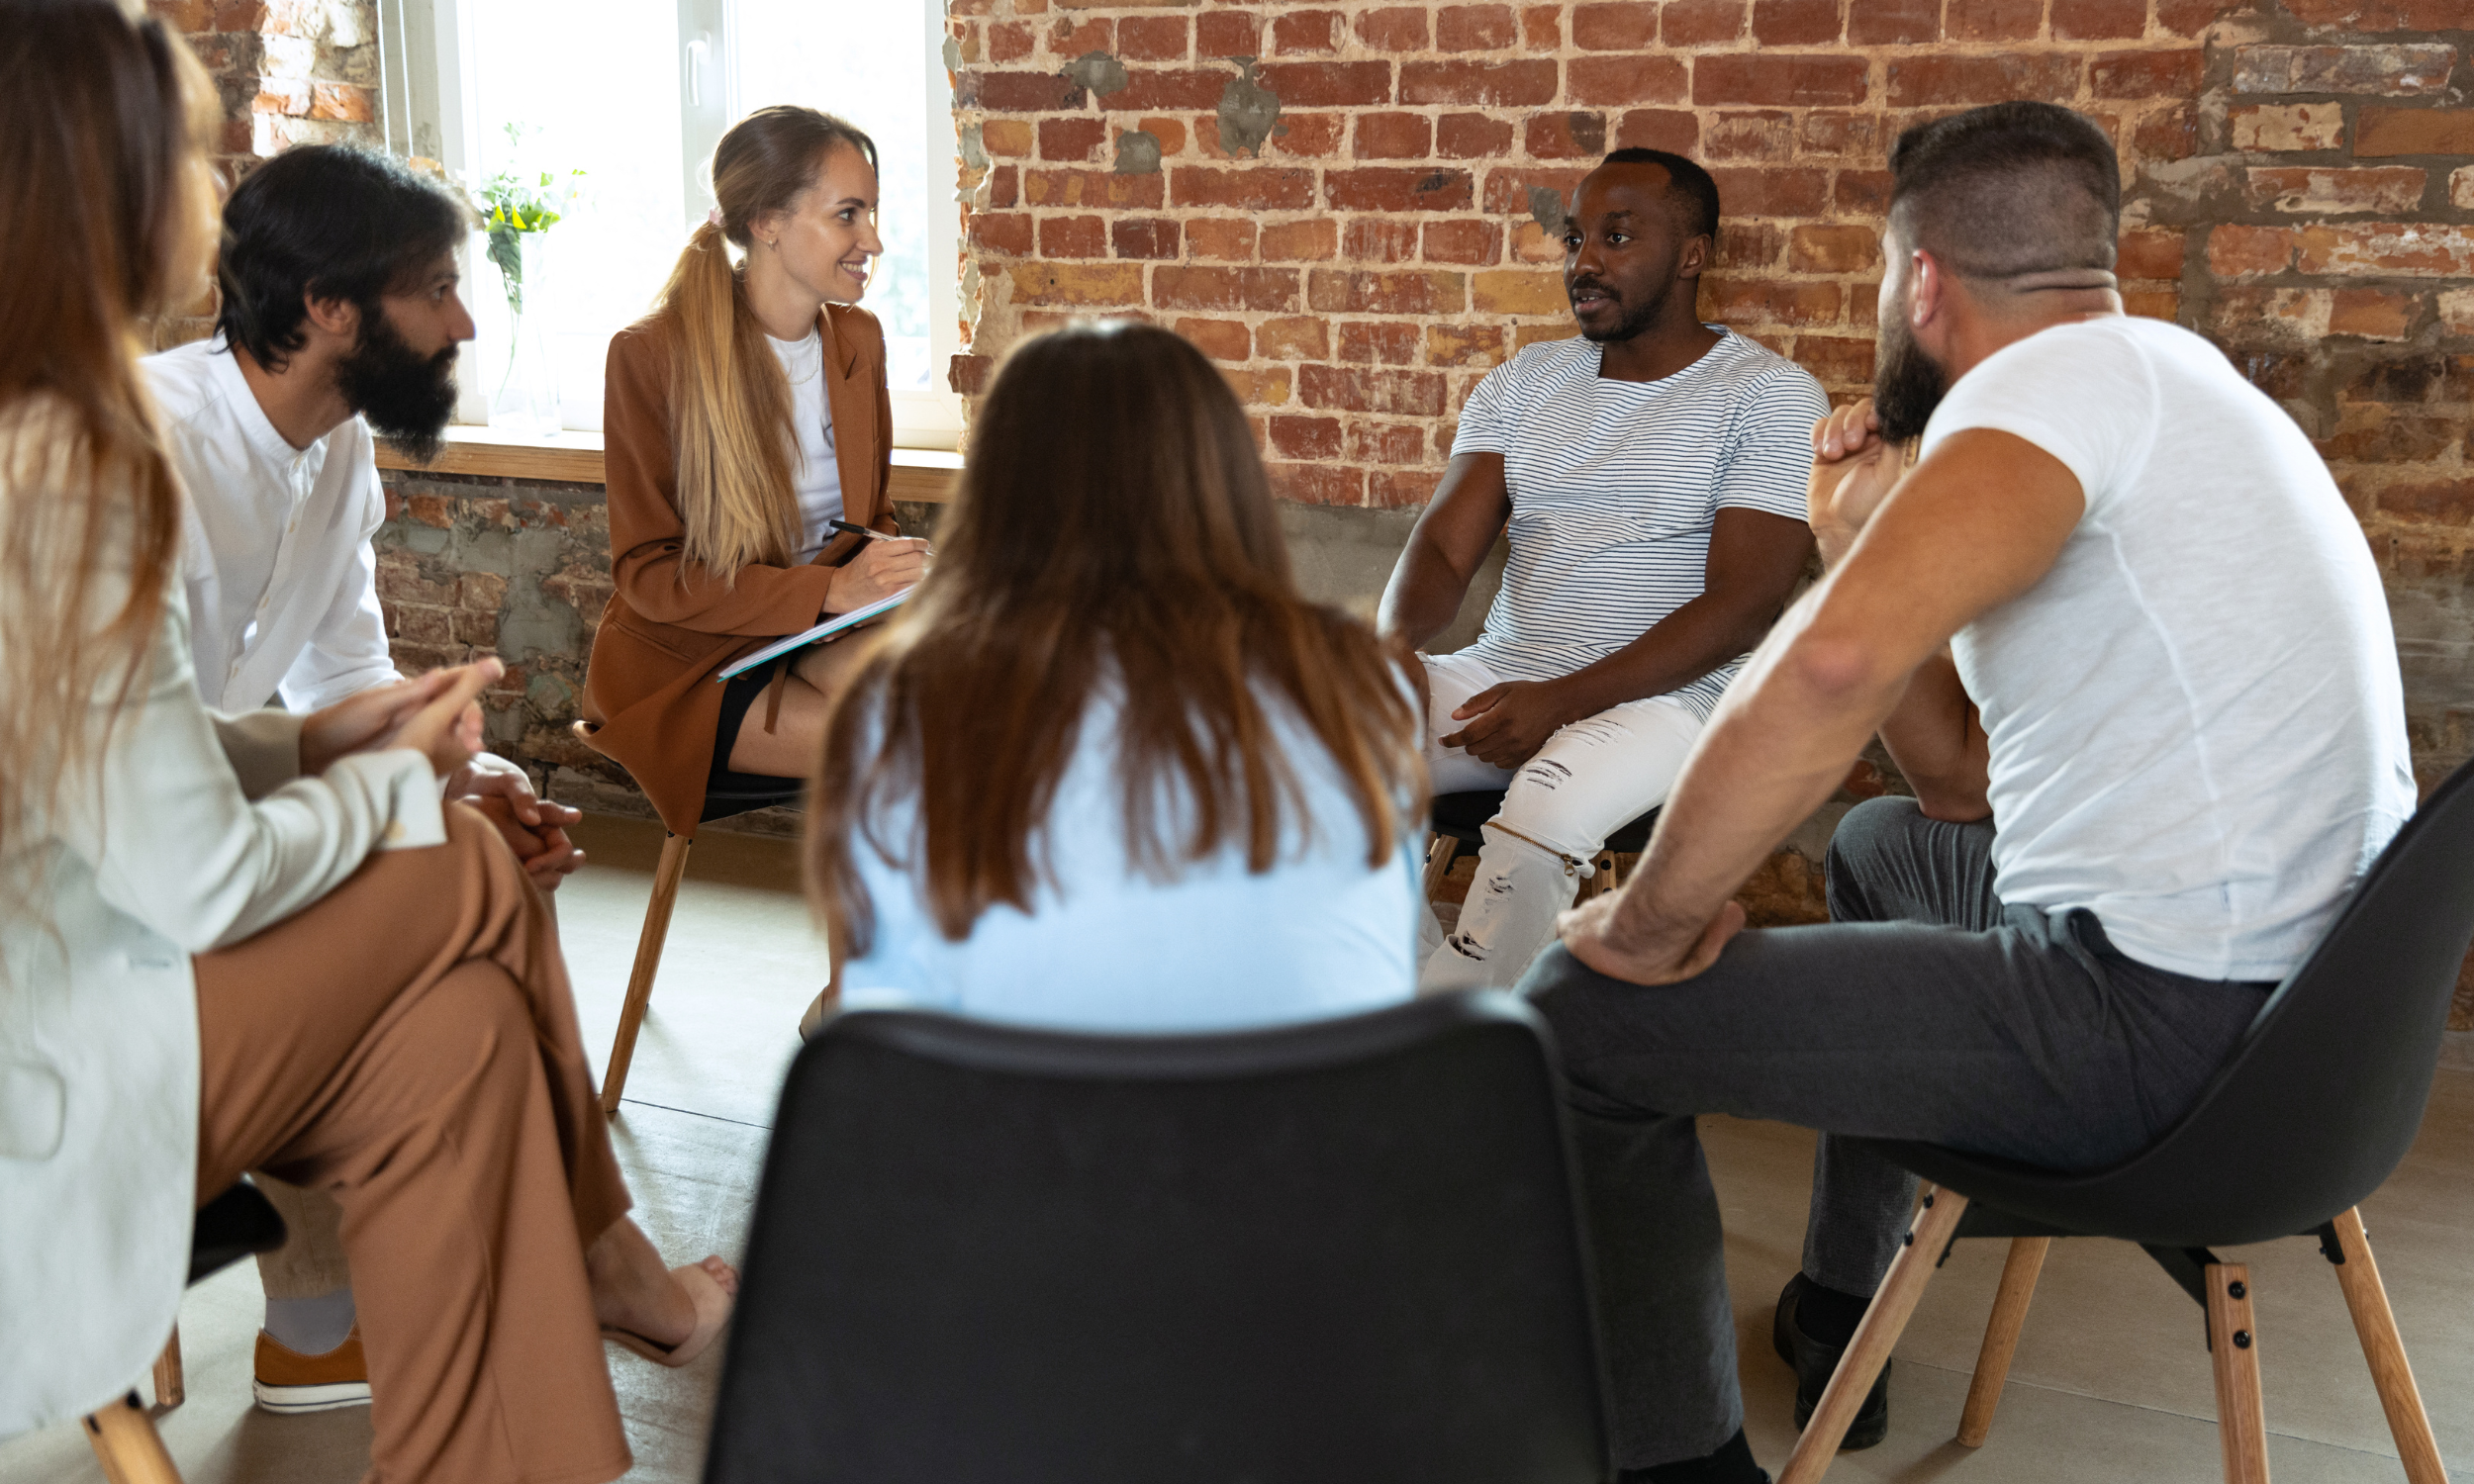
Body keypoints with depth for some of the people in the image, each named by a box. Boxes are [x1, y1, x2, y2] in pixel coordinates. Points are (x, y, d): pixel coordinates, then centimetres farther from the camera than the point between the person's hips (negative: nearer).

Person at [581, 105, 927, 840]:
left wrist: (895, 565, -9)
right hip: (685, 663, -5)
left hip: (822, 640, 6)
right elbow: (648, 573, -12)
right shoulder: (652, 353, -12)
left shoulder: (858, 338, 6)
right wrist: (830, 591, -24)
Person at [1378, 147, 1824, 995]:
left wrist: (1564, 700, -21)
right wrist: (1396, 642, -19)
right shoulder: (1523, 383, 14)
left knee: (1540, 817, -37)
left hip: (1660, 696, -5)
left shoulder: (1771, 396, -3)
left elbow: (1743, 606, -12)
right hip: (1499, 675, 5)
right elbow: (1445, 544, 5)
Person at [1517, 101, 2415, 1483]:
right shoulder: (2162, 392, 18)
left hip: (2157, 1026, -11)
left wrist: (1652, 919, -20)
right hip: (2305, 987, 11)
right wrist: (1865, 537, 14)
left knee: (1581, 1014, -5)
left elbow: (1834, 661, -33)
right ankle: (1837, 1316, 44)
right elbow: (1965, 781, 19)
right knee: (1887, 840, 36)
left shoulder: (2070, 373, -14)